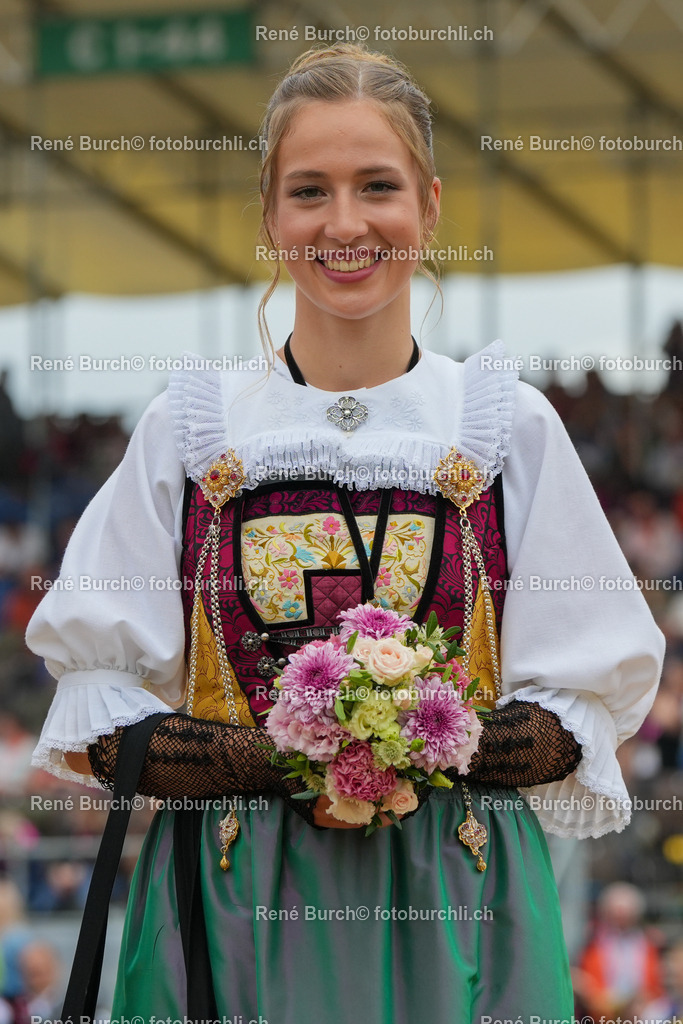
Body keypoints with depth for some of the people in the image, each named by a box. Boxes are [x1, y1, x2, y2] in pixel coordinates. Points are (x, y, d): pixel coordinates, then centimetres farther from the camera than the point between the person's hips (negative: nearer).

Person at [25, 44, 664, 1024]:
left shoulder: (508, 426, 5)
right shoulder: (190, 428, 5)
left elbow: (585, 699, 2)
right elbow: (90, 720, 0)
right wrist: (269, 761, -16)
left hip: (454, 901, 0)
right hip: (238, 902, 0)